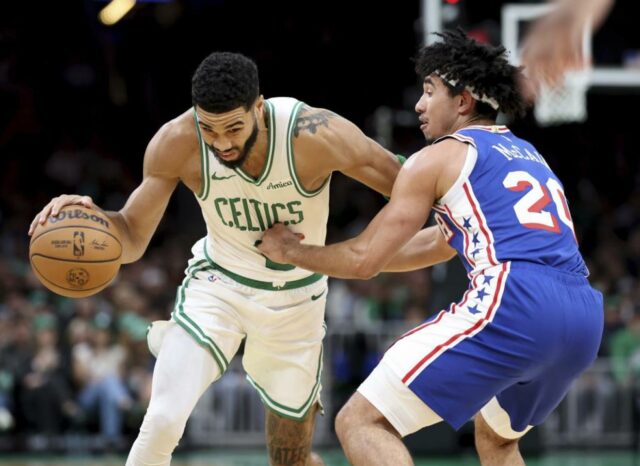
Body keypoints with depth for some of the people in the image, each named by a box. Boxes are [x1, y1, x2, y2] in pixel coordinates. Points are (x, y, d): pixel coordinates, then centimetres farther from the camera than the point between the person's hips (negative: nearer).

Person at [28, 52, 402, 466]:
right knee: (163, 420, -24)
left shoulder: (315, 135, -30)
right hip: (218, 287, 0)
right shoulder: (177, 144, -24)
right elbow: (133, 239, -15)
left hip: (295, 301, 0)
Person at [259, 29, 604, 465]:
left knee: (362, 421, -6)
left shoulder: (438, 159, 8)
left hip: (513, 304, -8)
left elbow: (365, 261, 8)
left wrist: (293, 252, 26)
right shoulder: (527, 155, 31)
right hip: (585, 320, 8)